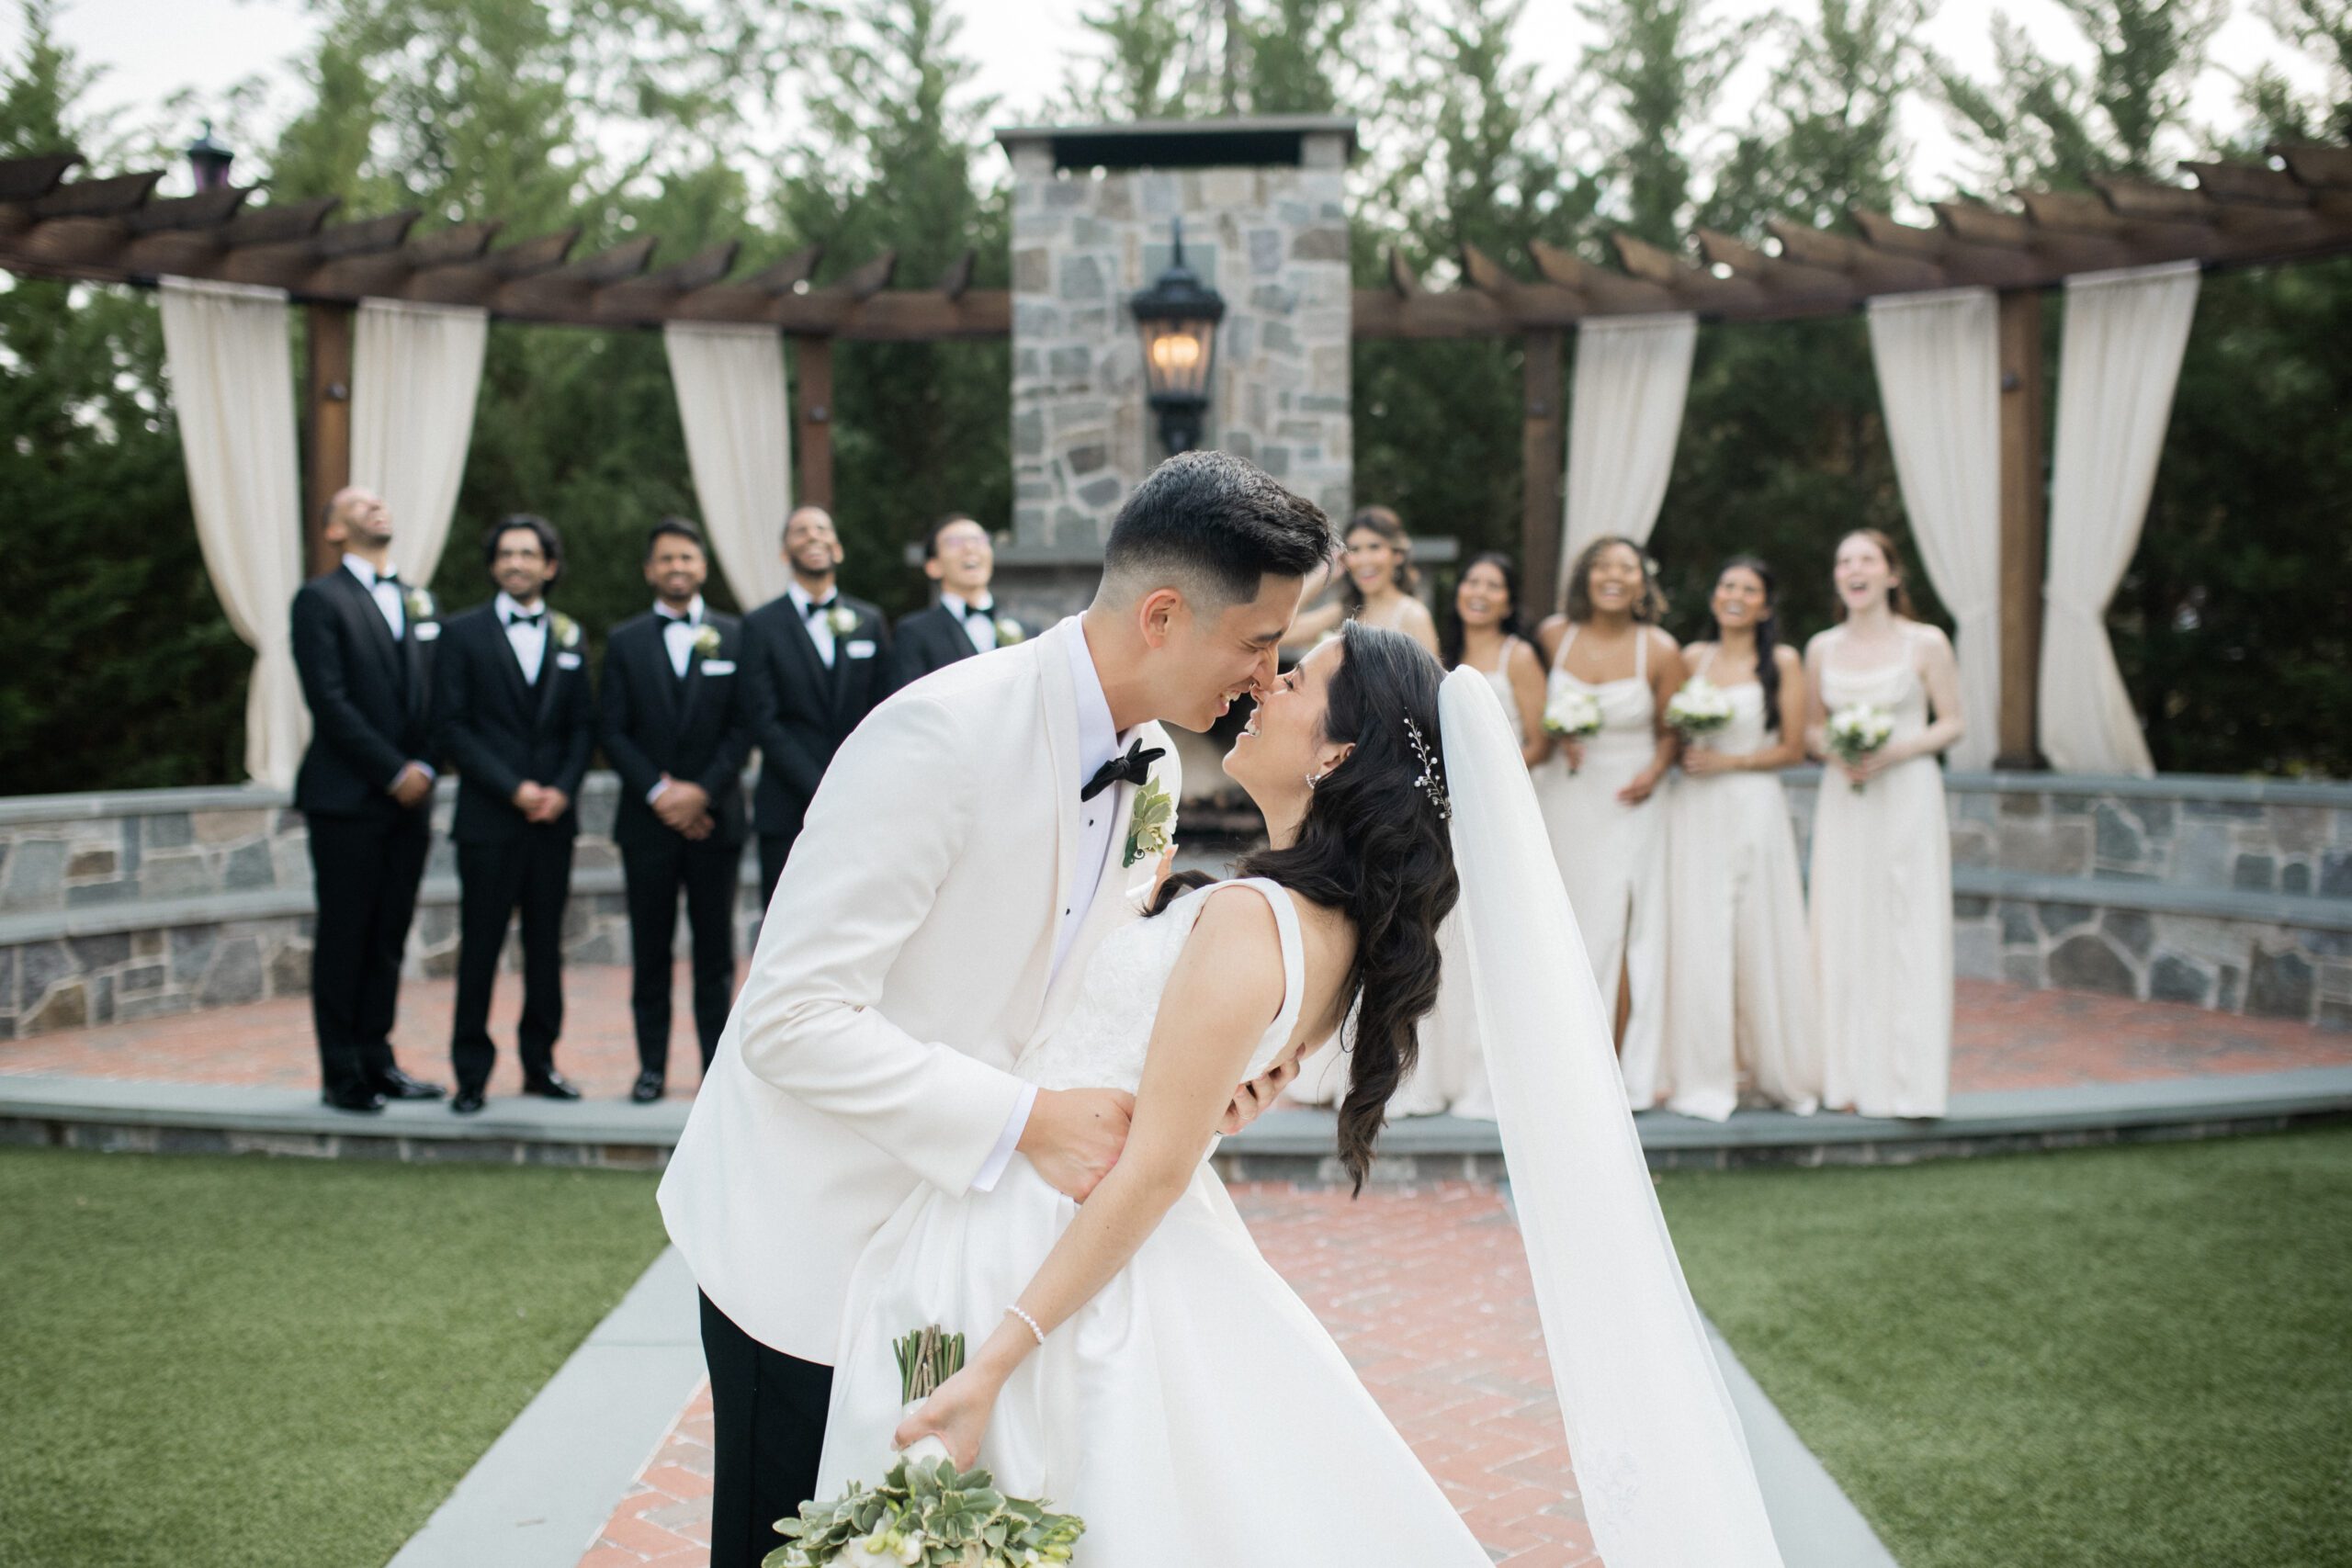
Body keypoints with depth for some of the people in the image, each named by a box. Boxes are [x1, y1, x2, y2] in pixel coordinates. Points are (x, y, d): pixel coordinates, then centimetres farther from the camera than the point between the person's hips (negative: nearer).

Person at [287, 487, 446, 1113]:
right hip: (347, 798, -6)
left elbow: (434, 697, 15)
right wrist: (393, 772, -13)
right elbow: (330, 702, -11)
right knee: (343, 939, -1)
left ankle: (376, 1060, 17)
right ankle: (341, 1074, 5)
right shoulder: (320, 600, -2)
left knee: (389, 939, 9)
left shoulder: (418, 602, 17)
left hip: (409, 800, 6)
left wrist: (424, 768, -2)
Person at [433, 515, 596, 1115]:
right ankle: (471, 1074, 5)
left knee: (546, 945, 7)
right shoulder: (464, 633, 2)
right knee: (480, 947, -2)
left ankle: (540, 1064, 16)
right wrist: (514, 788, -11)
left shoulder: (568, 636, 13)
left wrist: (563, 789, -5)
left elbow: (583, 725, 11)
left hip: (554, 817, 3)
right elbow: (452, 726, -4)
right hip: (489, 818, -3)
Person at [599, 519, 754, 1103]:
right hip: (647, 819, 1)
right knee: (650, 952, 4)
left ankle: (718, 1065, 8)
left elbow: (744, 726, 0)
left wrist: (702, 790, -11)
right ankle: (652, 1065, 10)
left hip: (715, 817, 0)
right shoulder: (624, 642, 8)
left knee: (715, 951, 3)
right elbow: (614, 732, 2)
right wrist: (658, 792, -10)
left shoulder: (734, 637, 6)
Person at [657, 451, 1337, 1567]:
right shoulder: (942, 735, -26)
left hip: (951, 1216, 7)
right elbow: (793, 1016, -27)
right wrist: (1025, 1123, -30)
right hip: (812, 1231, -7)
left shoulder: (1152, 772, 0)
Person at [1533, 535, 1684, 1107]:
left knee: (1614, 935, -7)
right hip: (1561, 798, 2)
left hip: (1626, 804, -2)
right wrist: (1556, 736, -5)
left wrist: (1654, 772, -12)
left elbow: (1669, 731, 6)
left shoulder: (1660, 650, -4)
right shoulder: (1553, 635, 1)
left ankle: (1617, 1071, 1)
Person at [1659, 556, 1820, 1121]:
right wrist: (1682, 754, -6)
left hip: (1754, 807, -3)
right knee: (1695, 939, 0)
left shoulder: (1782, 662, 1)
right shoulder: (1692, 658, 10)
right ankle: (1703, 1077, 6)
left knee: (1759, 939, 1)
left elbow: (1793, 748, -2)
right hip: (1694, 813, 3)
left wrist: (1727, 761, -11)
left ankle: (1775, 1069, 15)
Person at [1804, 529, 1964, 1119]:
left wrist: (1893, 752, -15)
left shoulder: (1926, 644, -2)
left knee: (1907, 934, -3)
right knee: (1843, 933, 2)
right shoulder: (1822, 649, 8)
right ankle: (1850, 1078, 8)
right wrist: (1835, 752, -8)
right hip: (1843, 800, 3)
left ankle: (1909, 1081, 3)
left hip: (1906, 797, -3)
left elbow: (1953, 722, -1)